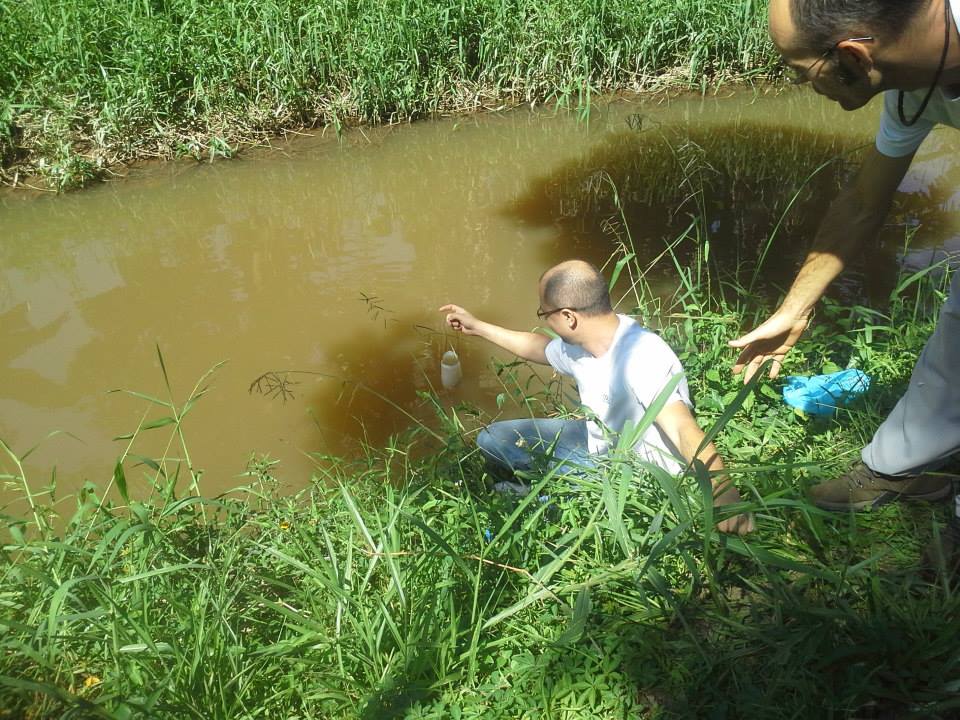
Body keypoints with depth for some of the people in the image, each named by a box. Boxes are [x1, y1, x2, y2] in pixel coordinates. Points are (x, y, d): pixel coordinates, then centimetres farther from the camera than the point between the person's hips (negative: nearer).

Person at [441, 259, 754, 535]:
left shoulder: (640, 357, -34)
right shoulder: (578, 344, -7)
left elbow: (685, 431, -44)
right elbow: (539, 347, 15)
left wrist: (725, 498, -58)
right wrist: (477, 327, 22)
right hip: (596, 443, 8)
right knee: (492, 439, 8)